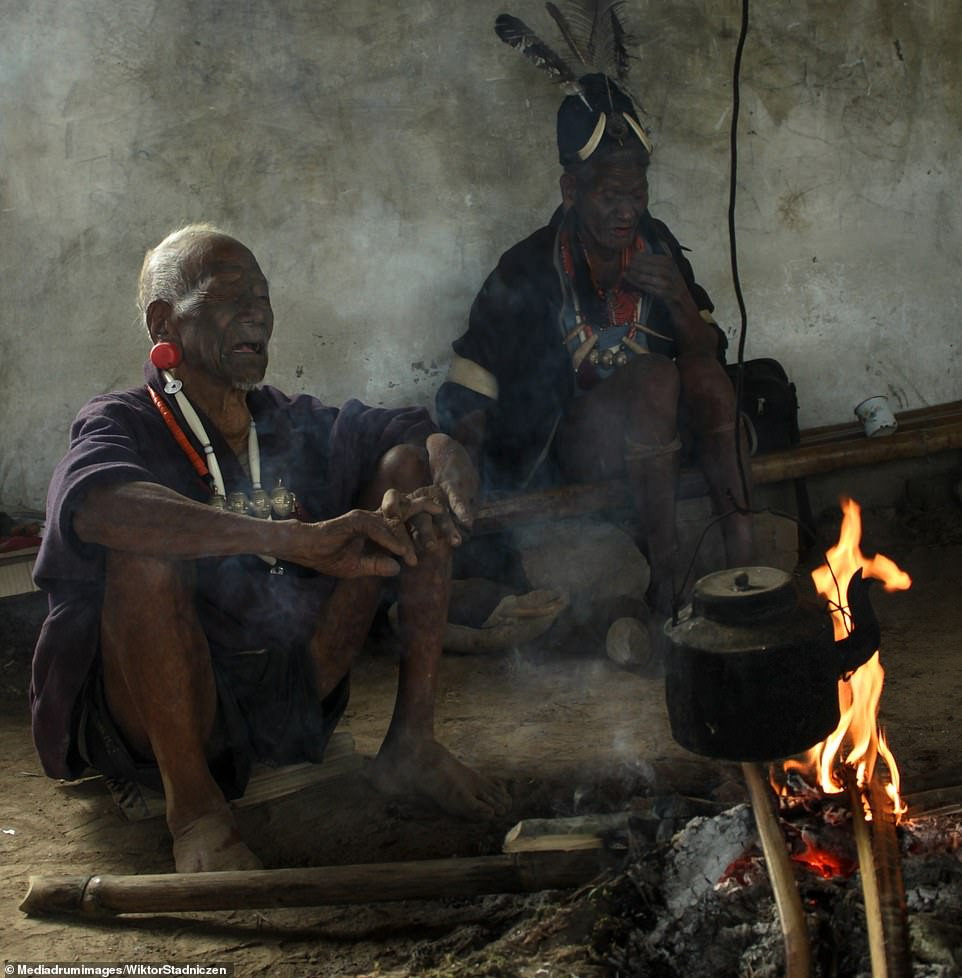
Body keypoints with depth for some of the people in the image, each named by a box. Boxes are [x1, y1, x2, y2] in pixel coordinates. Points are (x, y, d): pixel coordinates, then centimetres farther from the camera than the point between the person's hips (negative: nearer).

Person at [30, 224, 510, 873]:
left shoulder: (294, 425, 8)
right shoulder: (124, 425, -8)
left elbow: (434, 439, 10)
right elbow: (93, 505, -32)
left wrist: (447, 486, -17)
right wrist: (300, 540, -41)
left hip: (292, 695, 5)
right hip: (157, 719, -5)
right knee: (148, 547, -32)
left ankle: (414, 743, -5)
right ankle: (193, 803, -20)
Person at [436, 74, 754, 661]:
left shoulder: (658, 248, 1)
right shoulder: (530, 271, -14)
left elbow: (710, 357, 5)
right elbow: (462, 403, -12)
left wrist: (680, 300, -14)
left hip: (654, 442, 5)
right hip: (565, 453, -4)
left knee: (702, 369, -23)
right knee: (653, 378, -31)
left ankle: (739, 541, -25)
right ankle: (665, 588, -31)